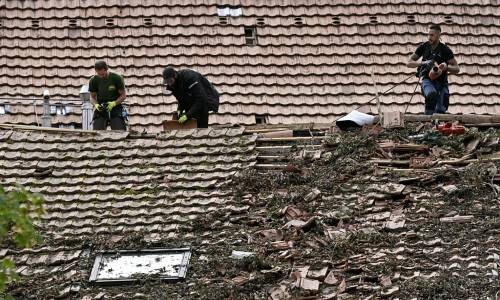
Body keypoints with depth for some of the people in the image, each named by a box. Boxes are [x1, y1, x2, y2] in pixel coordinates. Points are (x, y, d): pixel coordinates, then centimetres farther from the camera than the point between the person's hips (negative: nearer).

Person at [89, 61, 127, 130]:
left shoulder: (117, 78, -9)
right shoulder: (94, 80, -2)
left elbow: (123, 95, -2)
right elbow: (92, 97, 8)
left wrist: (114, 103, -20)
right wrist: (96, 105, -15)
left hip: (115, 107, -2)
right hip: (100, 109, 2)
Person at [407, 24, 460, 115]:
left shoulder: (445, 50, 0)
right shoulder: (424, 46, 4)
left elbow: (457, 69, 2)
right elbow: (409, 63, 5)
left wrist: (446, 67, -21)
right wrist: (423, 63, -14)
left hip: (441, 81, 1)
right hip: (427, 80, -1)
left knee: (440, 111, -11)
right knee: (432, 94, -35)